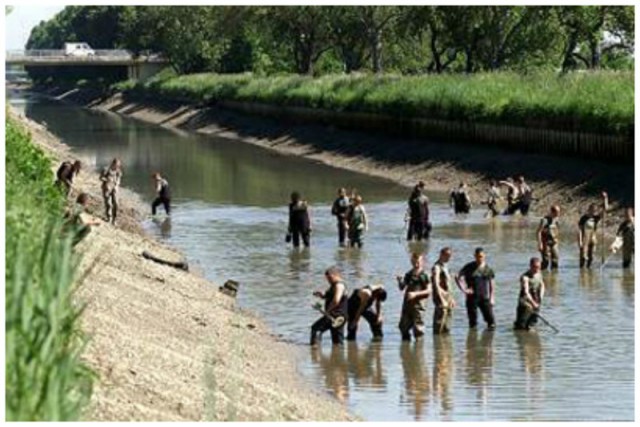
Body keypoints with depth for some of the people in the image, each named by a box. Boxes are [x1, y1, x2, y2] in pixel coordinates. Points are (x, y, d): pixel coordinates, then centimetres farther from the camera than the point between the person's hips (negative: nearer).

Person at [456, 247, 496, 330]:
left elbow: (492, 283, 12)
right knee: (473, 323, 3)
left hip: (485, 298, 2)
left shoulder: (488, 269, 5)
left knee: (491, 320, -7)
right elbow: (458, 278, -2)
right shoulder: (469, 267, -2)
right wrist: (464, 290, -10)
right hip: (472, 298, -2)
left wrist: (491, 297, 7)